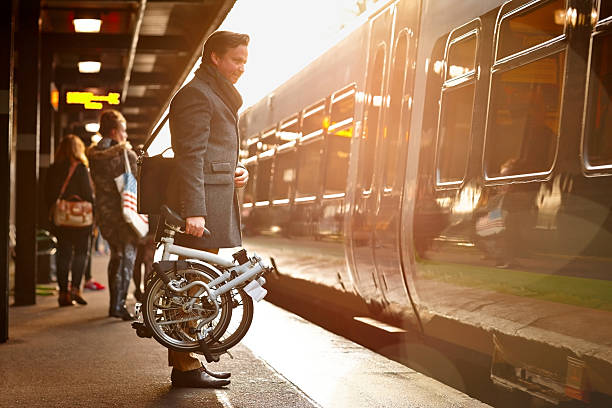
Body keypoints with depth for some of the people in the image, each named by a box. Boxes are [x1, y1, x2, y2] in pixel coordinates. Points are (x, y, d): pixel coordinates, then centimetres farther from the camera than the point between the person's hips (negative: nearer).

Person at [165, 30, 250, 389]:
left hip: (216, 199, 10)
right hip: (201, 202, -10)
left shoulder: (220, 96, 24)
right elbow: (190, 156, -17)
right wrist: (194, 210, -24)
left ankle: (187, 362, 18)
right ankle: (185, 366, -2)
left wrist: (237, 170, 12)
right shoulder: (197, 94, -8)